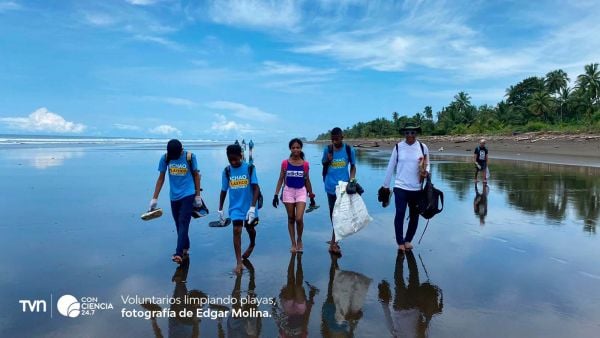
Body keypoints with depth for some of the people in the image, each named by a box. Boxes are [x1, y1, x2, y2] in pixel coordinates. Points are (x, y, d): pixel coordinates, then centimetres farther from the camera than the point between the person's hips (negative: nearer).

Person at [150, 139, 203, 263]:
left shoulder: (190, 157, -10)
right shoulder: (165, 158, -4)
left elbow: (196, 175, 0)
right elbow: (161, 178, 3)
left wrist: (198, 195, 1)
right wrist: (154, 198, 2)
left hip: (188, 195, -3)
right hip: (174, 197, 4)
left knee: (183, 223, -12)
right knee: (179, 225, 12)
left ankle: (179, 253, -16)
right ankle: (185, 249, 29)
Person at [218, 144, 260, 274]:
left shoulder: (250, 168, -12)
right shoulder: (227, 171, -4)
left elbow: (256, 188, -14)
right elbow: (223, 191, 4)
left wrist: (252, 207, -23)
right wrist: (220, 209, 6)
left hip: (249, 206, -1)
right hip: (235, 207, 1)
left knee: (250, 228, 19)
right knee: (237, 230, -10)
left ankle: (252, 245, 51)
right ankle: (239, 263, -5)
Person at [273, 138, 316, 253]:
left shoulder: (305, 164, -2)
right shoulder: (285, 163, -3)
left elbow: (307, 180, 7)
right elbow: (281, 179, 2)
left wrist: (311, 196, 10)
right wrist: (276, 194, -3)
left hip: (301, 192, -1)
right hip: (288, 191, 1)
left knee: (299, 219, -12)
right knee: (291, 219, 9)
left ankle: (299, 240, 15)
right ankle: (293, 244, 22)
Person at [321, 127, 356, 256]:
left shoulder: (349, 149, -4)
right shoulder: (327, 149, -1)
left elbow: (353, 166, 6)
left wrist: (351, 180, -9)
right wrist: (328, 160, -12)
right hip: (331, 186, 2)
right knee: (333, 212, 12)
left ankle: (333, 242, 4)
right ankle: (335, 239, 26)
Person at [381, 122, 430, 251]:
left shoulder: (423, 147, -1)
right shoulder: (398, 147, -3)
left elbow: (427, 164, 9)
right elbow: (391, 167, 2)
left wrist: (426, 172, -15)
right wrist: (386, 185, 5)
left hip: (416, 188, 2)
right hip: (400, 187, -2)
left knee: (414, 216, 11)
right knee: (400, 213, -9)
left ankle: (408, 240, 29)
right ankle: (400, 242, 8)